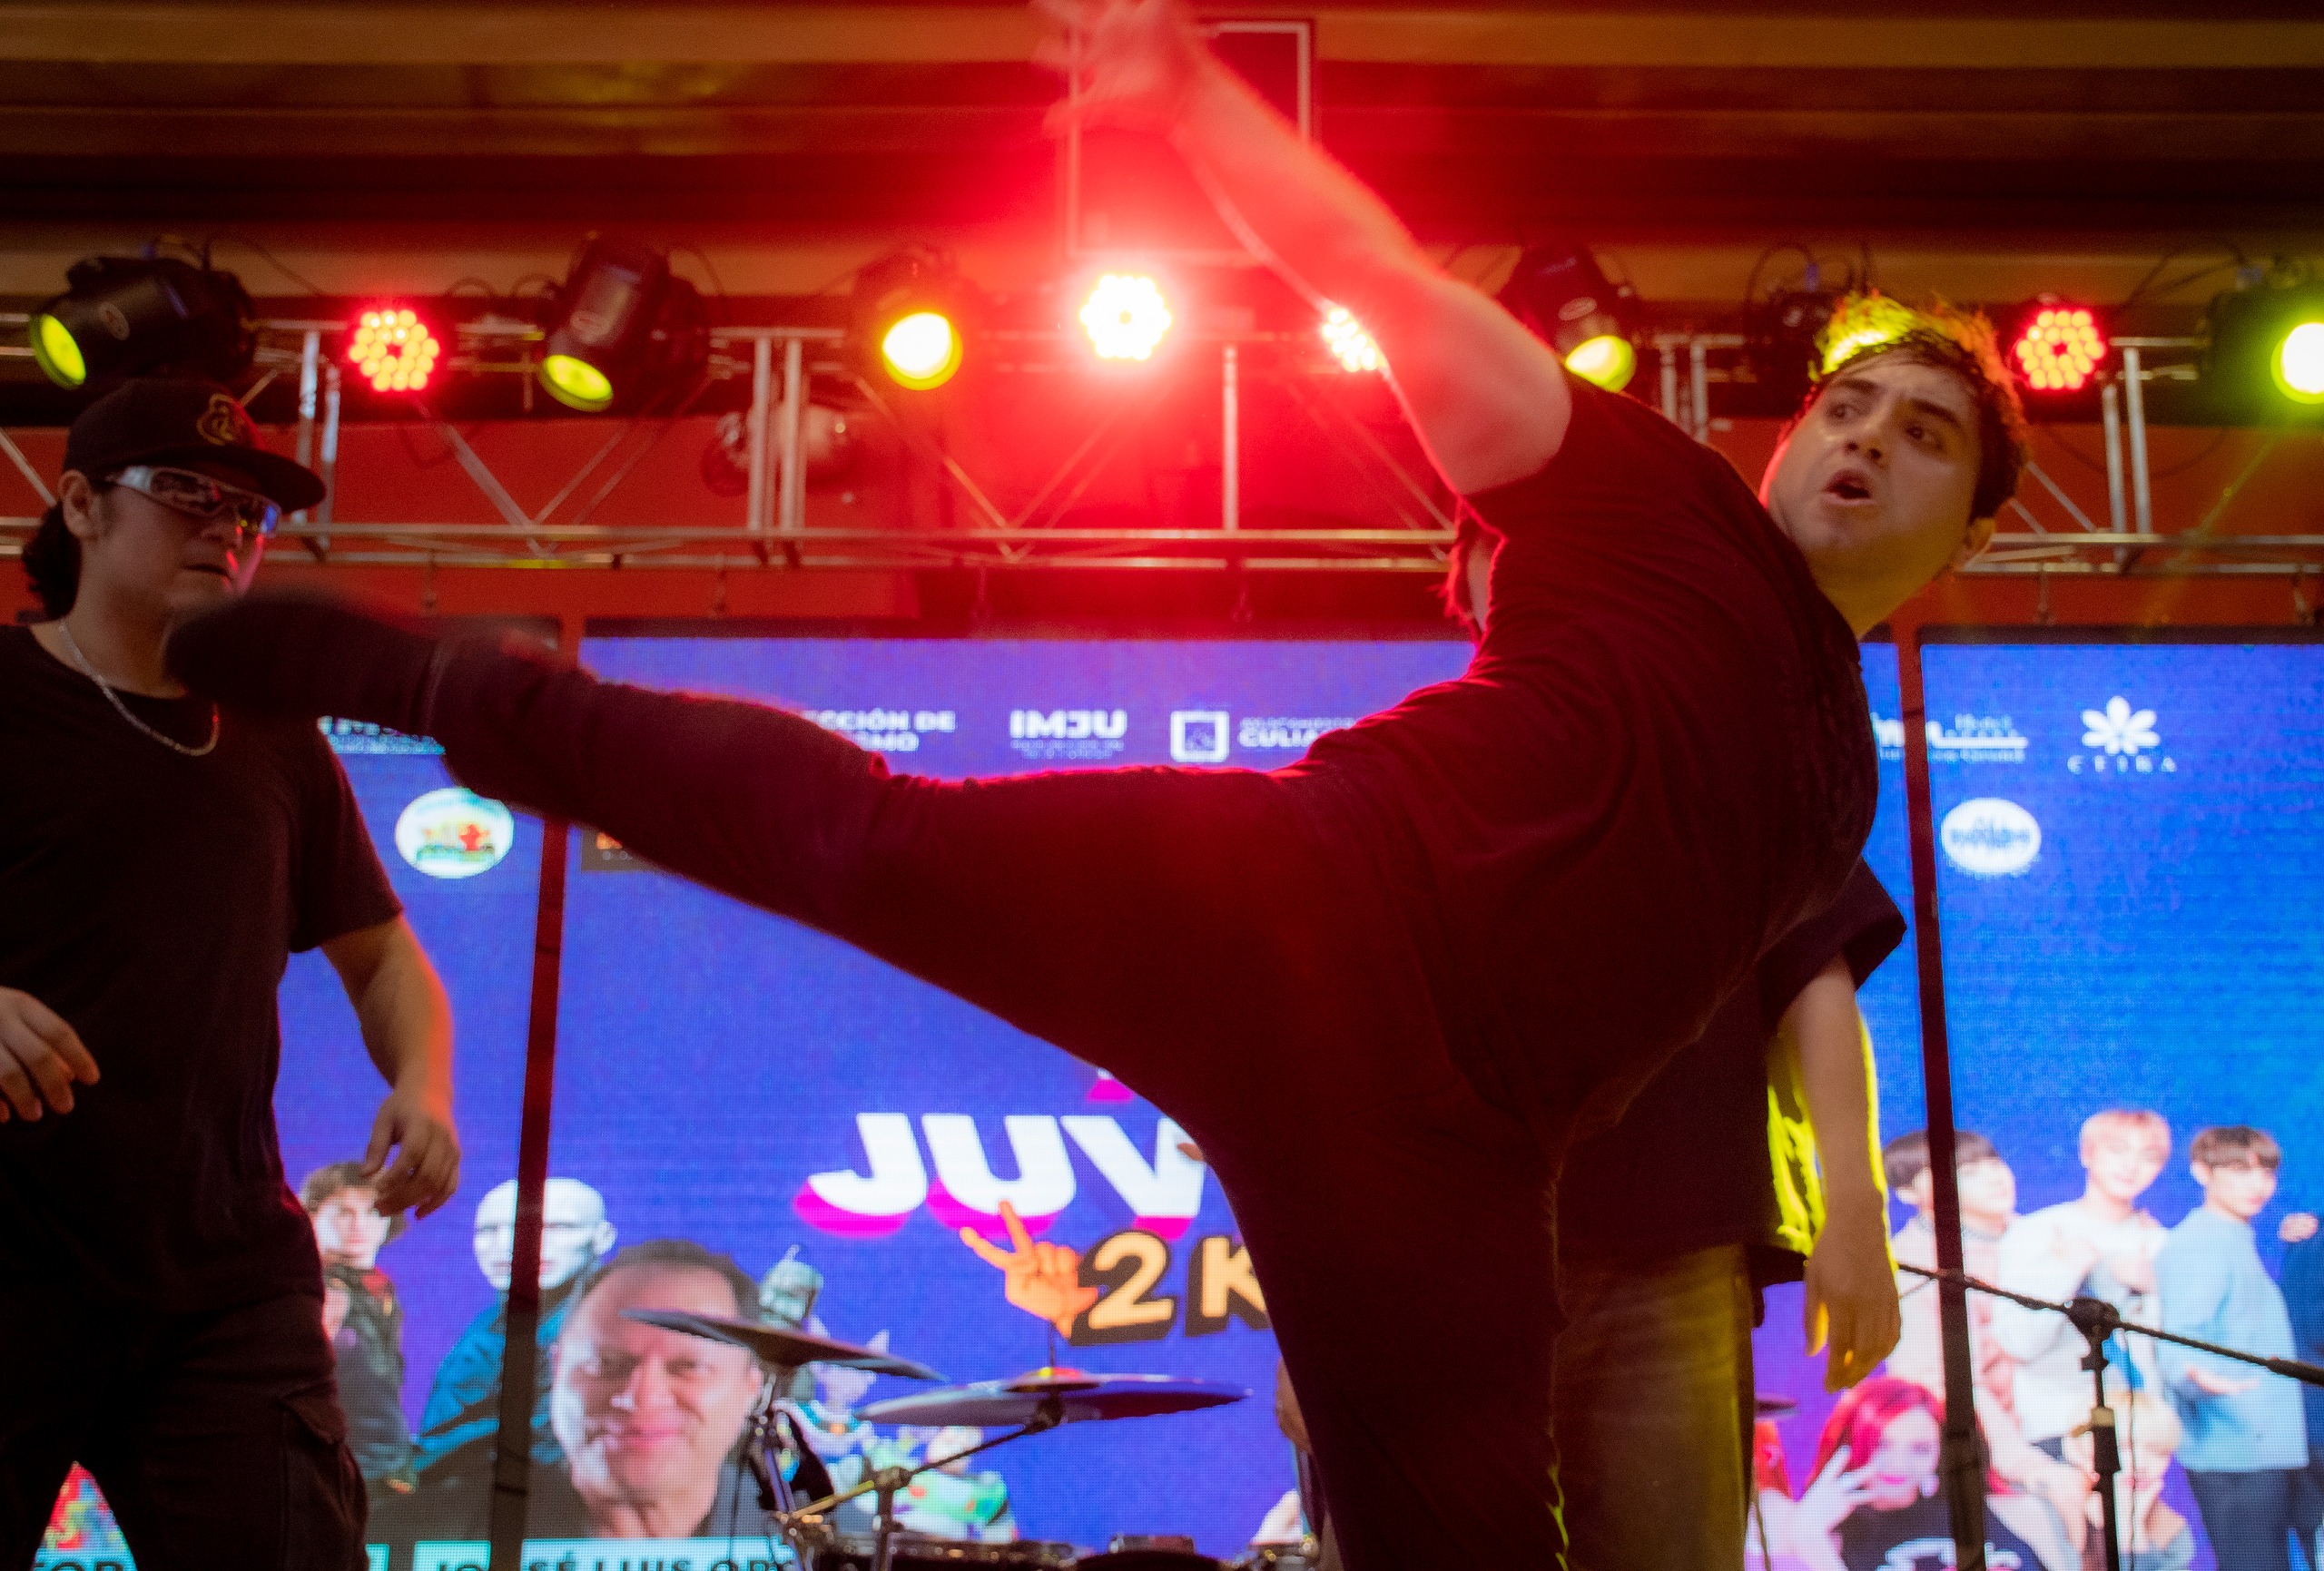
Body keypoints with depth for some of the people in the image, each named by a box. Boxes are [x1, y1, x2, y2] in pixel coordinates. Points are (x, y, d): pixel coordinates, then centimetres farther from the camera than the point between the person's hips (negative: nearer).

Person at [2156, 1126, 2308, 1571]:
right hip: (2235, 1453, -10)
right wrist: (2196, 1375, -43)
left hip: (2268, 1449, 10)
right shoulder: (2197, 1246, -11)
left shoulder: (2237, 1243, 20)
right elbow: (2179, 1344, -23)